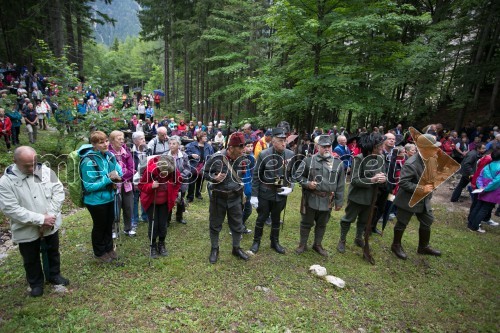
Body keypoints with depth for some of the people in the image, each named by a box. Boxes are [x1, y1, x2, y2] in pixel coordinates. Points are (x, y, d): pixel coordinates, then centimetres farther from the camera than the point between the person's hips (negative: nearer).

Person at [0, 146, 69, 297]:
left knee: (53, 252, 22)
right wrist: (40, 219, -25)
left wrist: (50, 215, -20)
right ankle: (36, 283, 43)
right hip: (27, 230, -2)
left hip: (51, 225, 2)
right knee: (31, 260, 19)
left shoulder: (46, 171, -10)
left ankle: (54, 275, 46)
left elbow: (58, 191, -9)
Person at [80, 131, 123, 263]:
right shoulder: (89, 162, -25)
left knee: (109, 224, 21)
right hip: (95, 200, -6)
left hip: (109, 197, 6)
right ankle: (99, 253, 35)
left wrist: (117, 177, -13)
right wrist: (108, 178, -28)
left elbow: (118, 170, 9)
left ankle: (109, 248, 42)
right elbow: (89, 186, -24)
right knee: (99, 226, 13)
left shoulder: (109, 156, -5)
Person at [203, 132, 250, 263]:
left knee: (237, 224, 14)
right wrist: (214, 178, -22)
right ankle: (214, 249, 34)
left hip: (235, 197, 3)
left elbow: (248, 175, 13)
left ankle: (236, 248, 36)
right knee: (215, 224, 13)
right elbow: (205, 172, -5)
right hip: (219, 197, -3)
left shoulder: (243, 159, -6)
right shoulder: (217, 158, -18)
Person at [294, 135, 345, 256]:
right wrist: (307, 183, -16)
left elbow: (340, 185, 2)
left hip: (327, 200, 2)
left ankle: (317, 245, 37)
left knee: (322, 224, 18)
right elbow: (298, 175, 1)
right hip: (310, 199, -2)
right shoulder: (309, 160, -6)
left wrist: (339, 201, 2)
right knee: (306, 223, 12)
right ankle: (302, 244, 30)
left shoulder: (338, 163, -1)